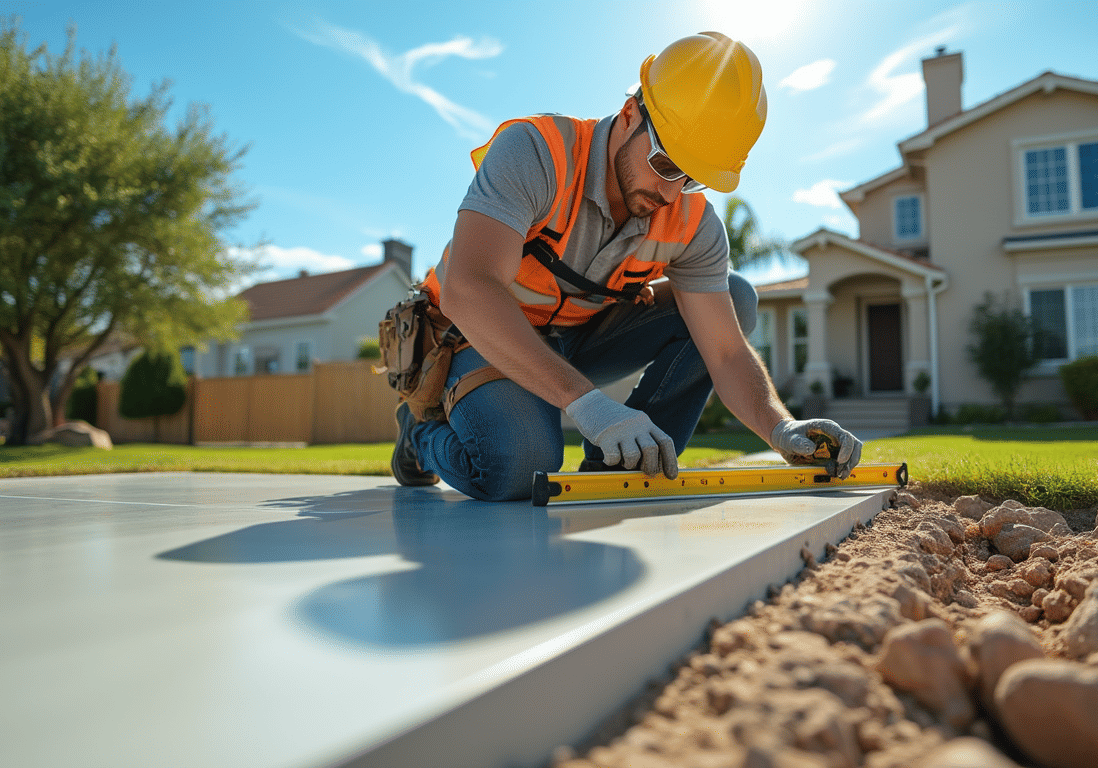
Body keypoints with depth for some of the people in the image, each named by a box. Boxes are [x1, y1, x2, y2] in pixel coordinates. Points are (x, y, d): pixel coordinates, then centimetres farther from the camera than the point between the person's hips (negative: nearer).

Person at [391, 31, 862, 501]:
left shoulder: (694, 225, -13)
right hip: (488, 339, -5)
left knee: (735, 299, -10)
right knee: (517, 469, -35)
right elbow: (467, 290, -41)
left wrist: (782, 429, -34)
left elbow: (726, 353, -13)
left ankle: (619, 467, -8)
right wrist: (587, 403, -49)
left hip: (580, 338, 5)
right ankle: (424, 424, 2)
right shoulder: (533, 151, -28)